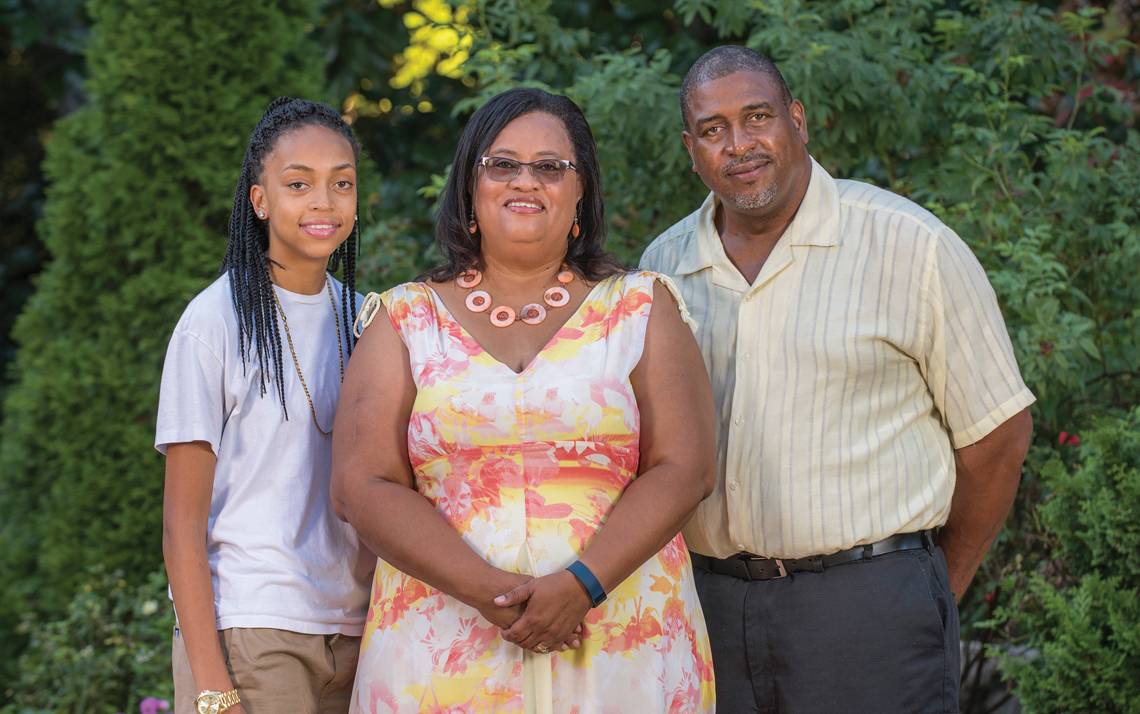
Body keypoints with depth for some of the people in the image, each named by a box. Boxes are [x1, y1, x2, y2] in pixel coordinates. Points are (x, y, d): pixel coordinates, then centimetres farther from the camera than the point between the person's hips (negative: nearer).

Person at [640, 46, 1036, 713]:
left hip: (868, 601, -4)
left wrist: (939, 589, 6)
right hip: (713, 603, 4)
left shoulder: (908, 244, -3)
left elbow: (996, 432, 0)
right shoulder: (662, 266, 8)